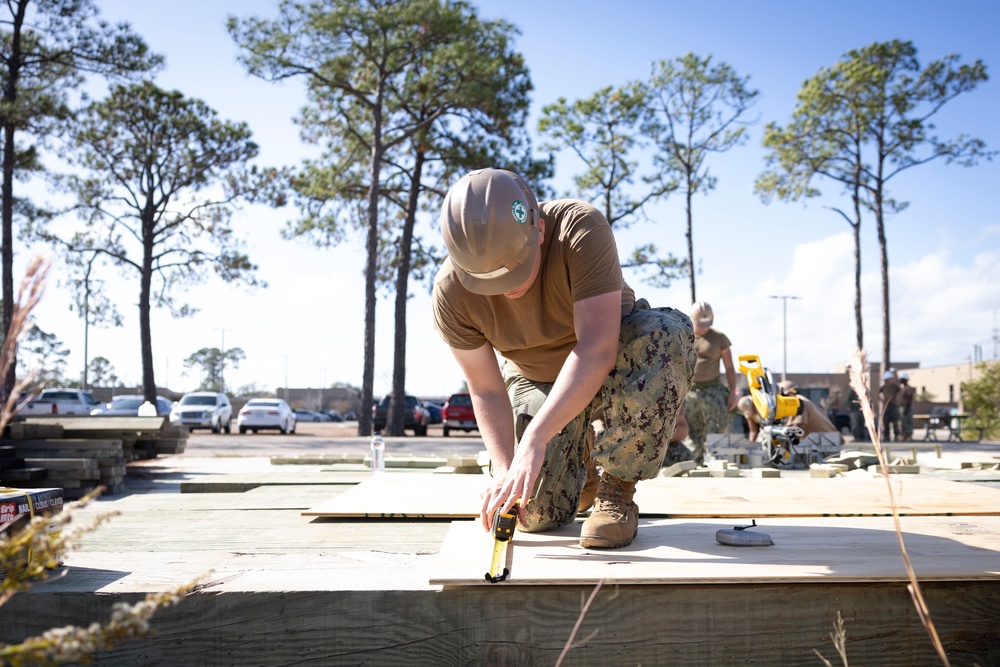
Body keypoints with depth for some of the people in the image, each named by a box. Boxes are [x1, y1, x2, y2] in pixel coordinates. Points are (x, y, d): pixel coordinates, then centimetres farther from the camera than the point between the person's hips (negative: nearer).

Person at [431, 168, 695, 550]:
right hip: (534, 378, 2)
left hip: (612, 361, -1)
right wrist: (504, 468, -31)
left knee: (669, 335, -37)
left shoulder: (580, 229, -35)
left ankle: (616, 490, -19)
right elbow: (487, 391, -17)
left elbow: (597, 348, -44)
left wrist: (535, 438, -51)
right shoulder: (450, 295, -25)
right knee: (538, 513, -15)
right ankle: (577, 454, 23)